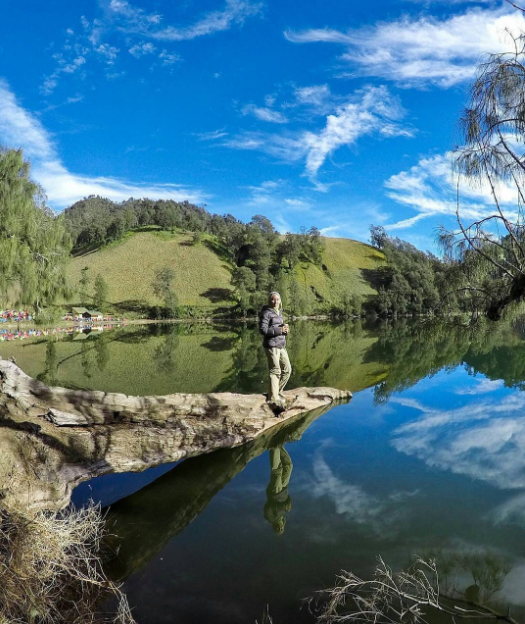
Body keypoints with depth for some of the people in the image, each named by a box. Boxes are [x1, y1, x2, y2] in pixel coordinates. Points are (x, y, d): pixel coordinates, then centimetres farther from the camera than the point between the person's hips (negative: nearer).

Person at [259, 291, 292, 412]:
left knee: (287, 370, 11)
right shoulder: (266, 313, -9)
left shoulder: (279, 313, 17)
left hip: (281, 345, 8)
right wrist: (279, 330, -19)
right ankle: (273, 399, -1)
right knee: (275, 371, -7)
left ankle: (277, 392, 25)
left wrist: (285, 329, 0)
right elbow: (263, 330, -17)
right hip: (271, 345, -8)